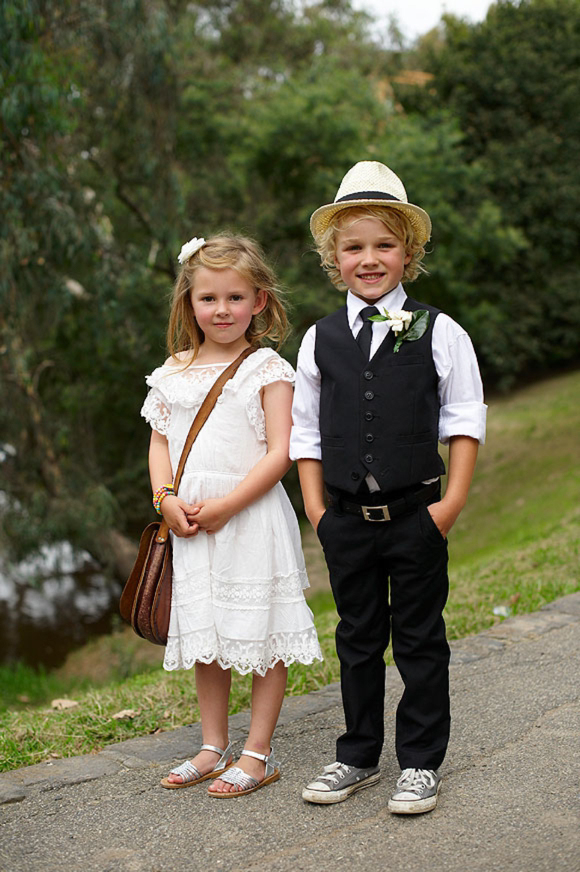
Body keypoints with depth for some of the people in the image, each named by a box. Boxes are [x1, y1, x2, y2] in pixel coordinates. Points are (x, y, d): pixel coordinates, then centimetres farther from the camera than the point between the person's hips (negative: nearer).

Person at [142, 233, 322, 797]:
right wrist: (167, 500, -7)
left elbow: (279, 453, -11)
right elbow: (160, 443, 11)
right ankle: (213, 747, 26)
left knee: (262, 636, 1)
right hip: (189, 523, 5)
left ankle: (258, 755, 11)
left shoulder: (267, 369, -5)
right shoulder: (175, 371, 10)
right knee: (206, 638, 13)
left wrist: (225, 505, -18)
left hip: (251, 515, -5)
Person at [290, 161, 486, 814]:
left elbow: (465, 419, 1)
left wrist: (453, 501, -6)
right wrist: (316, 506, 2)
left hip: (416, 515, -2)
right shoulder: (319, 341, 4)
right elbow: (306, 428, 9)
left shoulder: (439, 333, -2)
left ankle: (421, 762, 20)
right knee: (357, 637, 13)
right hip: (347, 517, 2)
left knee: (419, 639, 7)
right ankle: (358, 755, 27)